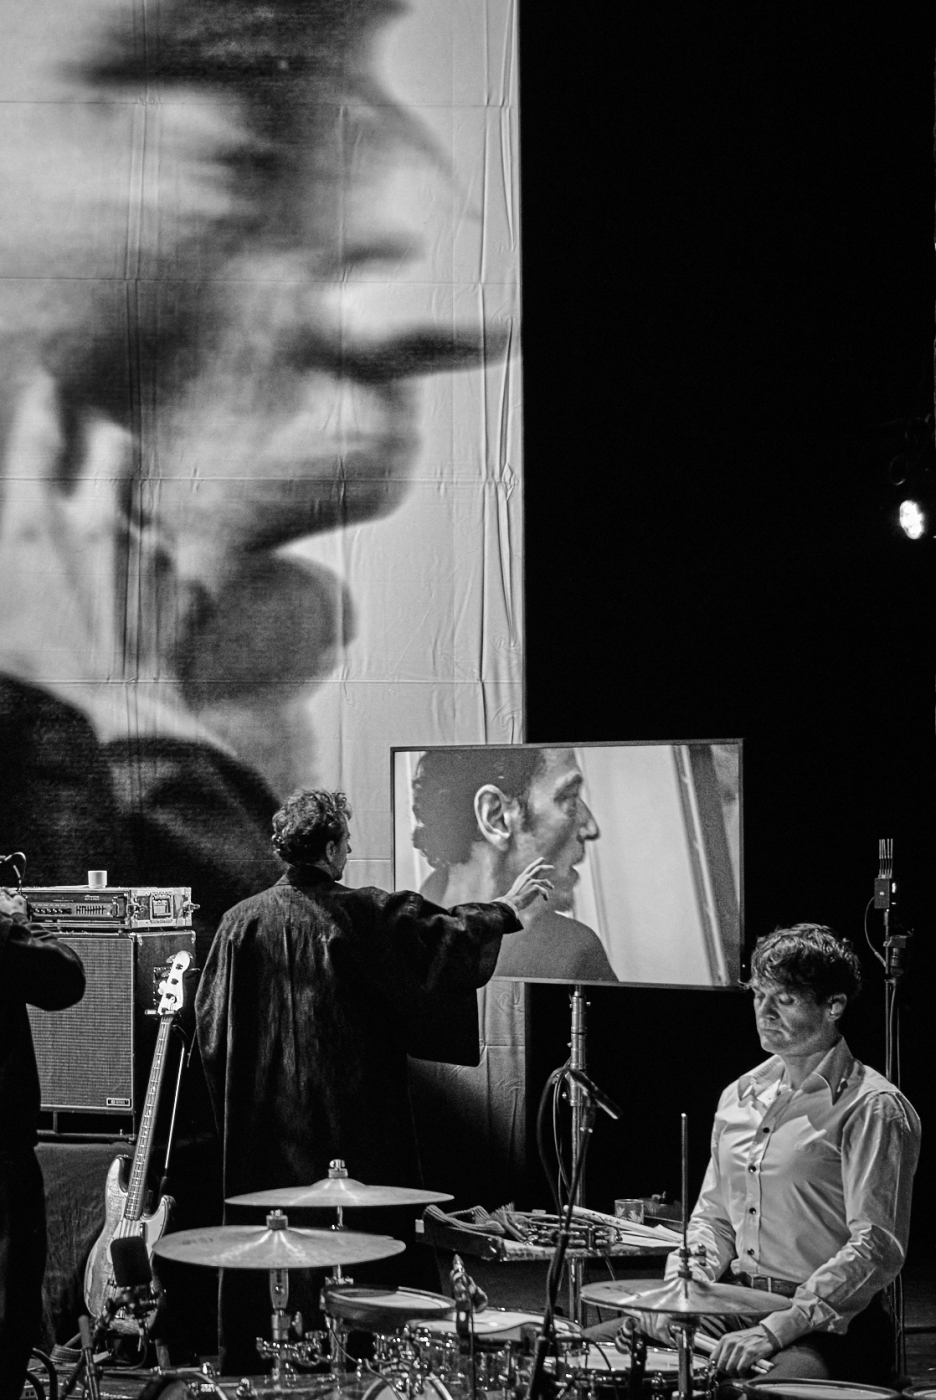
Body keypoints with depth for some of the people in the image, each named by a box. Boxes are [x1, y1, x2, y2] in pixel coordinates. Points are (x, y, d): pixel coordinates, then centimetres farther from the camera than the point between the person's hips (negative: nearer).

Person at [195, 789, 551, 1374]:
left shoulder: (242, 920, 1)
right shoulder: (364, 915, -9)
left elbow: (210, 1023, 5)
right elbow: (445, 936, -3)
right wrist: (507, 908, 12)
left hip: (260, 1126, 4)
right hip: (345, 1123, -3)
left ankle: (243, 1369, 12)